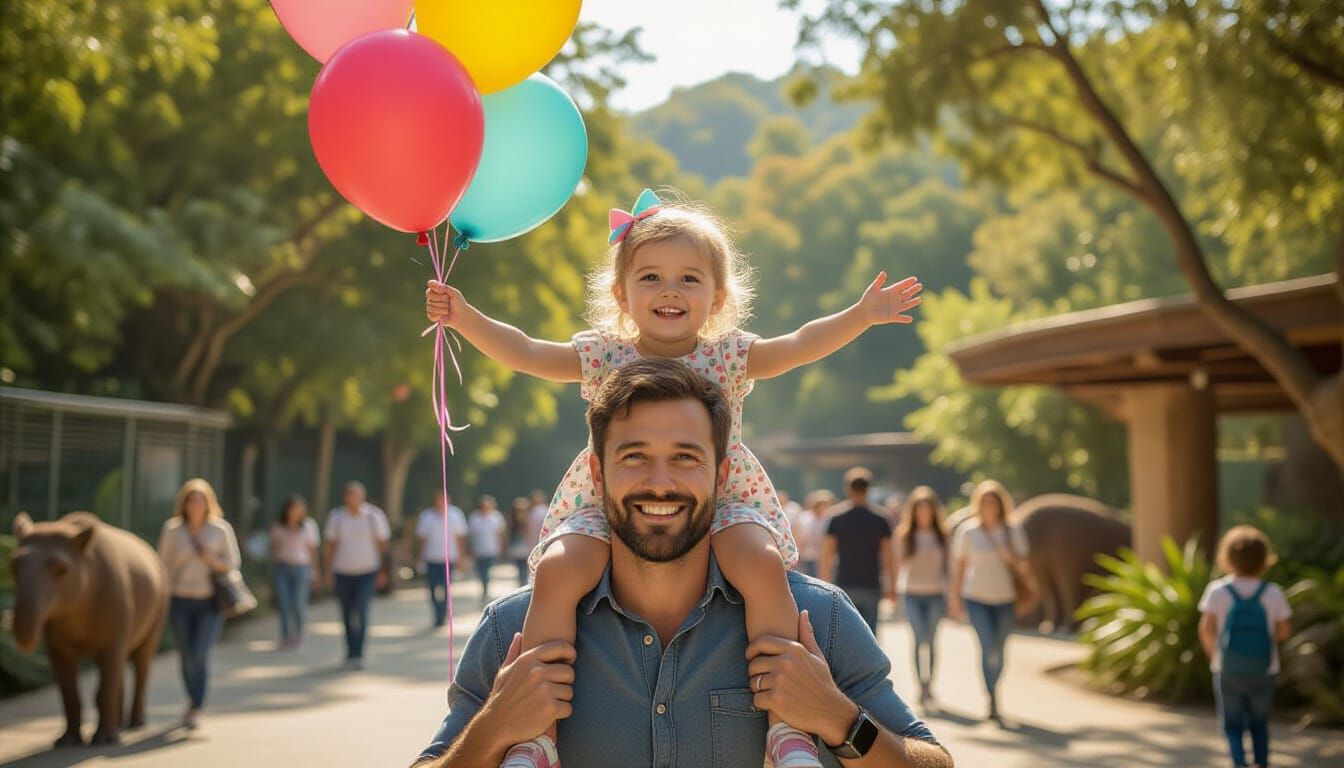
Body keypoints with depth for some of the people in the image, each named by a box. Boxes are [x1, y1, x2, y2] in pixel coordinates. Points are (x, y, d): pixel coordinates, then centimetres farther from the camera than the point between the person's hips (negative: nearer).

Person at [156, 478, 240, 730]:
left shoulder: (221, 529, -5)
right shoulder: (171, 529, -4)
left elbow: (233, 563, 2)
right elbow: (164, 565, 4)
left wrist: (213, 561, -18)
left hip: (209, 602, -2)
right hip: (180, 601, 2)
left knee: (200, 654, -15)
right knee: (186, 656, 8)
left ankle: (196, 710, -6)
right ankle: (194, 699, 33)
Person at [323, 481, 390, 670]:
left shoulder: (374, 516, -2)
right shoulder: (336, 517, 3)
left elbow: (382, 543, 5)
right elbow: (331, 545, 7)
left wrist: (382, 570, 4)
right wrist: (329, 571, 4)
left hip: (367, 572, -2)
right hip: (342, 573, 2)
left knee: (361, 612, -16)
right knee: (347, 616, 9)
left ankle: (356, 655, -15)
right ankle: (352, 653, 24)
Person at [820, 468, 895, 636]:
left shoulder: (837, 520, -1)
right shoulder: (880, 522, 1)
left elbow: (827, 556, -1)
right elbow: (887, 560, 0)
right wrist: (891, 587, 8)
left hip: (845, 586, 0)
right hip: (871, 587, 0)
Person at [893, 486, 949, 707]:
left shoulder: (941, 535, 7)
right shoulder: (904, 534, 3)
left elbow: (946, 564, 10)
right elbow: (898, 563, 5)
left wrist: (947, 596, 8)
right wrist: (895, 591, -3)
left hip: (935, 593, 2)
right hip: (912, 593, -2)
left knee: (931, 641, 5)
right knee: (920, 639, -10)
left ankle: (929, 685, 16)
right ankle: (922, 686, -8)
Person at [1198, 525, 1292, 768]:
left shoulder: (1217, 591, -10)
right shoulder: (1273, 593, -8)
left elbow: (1206, 629, -13)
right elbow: (1284, 630, -4)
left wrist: (1213, 653, 6)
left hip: (1228, 670, -1)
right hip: (1263, 672, 1)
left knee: (1232, 723, 11)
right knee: (1259, 723, 21)